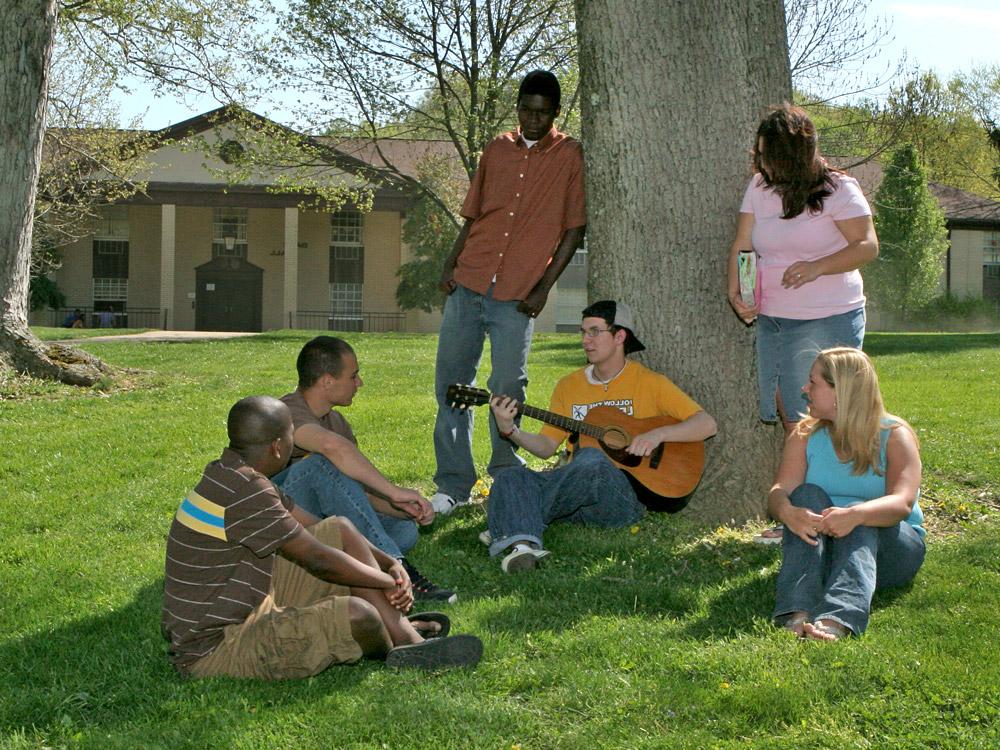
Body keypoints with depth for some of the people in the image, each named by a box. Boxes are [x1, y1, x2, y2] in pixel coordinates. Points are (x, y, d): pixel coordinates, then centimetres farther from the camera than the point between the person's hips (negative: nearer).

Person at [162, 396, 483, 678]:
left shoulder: (232, 475, 7)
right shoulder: (244, 493, -25)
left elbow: (317, 529, 13)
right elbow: (318, 560, -20)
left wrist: (389, 563, 4)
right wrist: (390, 582, -5)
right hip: (213, 651, -11)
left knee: (341, 530, 7)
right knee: (356, 614, -29)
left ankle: (402, 632, 3)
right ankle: (401, 649, 6)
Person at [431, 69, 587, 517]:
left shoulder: (570, 157, 2)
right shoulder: (497, 151, 14)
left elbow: (574, 228, 1)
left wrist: (544, 287, -5)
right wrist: (451, 264, 4)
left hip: (517, 294, -4)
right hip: (468, 283, 4)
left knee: (507, 388, -4)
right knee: (451, 382, 2)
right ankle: (453, 484, 10)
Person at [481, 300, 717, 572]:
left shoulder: (649, 383, 3)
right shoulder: (569, 386, 18)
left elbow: (707, 425, -1)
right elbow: (547, 446, 16)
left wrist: (658, 434, -16)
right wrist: (509, 430, -2)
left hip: (626, 494, -5)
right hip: (575, 485, 5)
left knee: (592, 459, -37)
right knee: (511, 476, -23)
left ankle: (513, 522, -28)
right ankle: (522, 546, -53)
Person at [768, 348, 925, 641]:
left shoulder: (894, 435, -4)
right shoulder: (805, 435, 7)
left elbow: (902, 504, -21)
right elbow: (779, 491, -9)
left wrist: (856, 515, -43)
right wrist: (787, 512, -35)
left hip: (886, 545, -2)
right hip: (818, 546, 3)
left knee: (859, 513, -33)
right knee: (808, 495, -26)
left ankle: (835, 623, -61)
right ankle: (797, 616, -49)